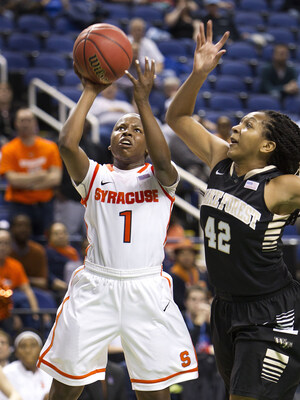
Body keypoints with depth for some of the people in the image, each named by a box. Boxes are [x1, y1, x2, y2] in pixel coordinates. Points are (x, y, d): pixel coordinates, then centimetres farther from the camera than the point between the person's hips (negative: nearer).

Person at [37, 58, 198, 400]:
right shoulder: (94, 176, 12)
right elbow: (67, 143, -7)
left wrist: (143, 101, -17)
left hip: (147, 290, -1)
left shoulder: (159, 177, 9)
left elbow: (162, 159, -15)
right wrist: (90, 93, -3)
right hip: (94, 287, 1)